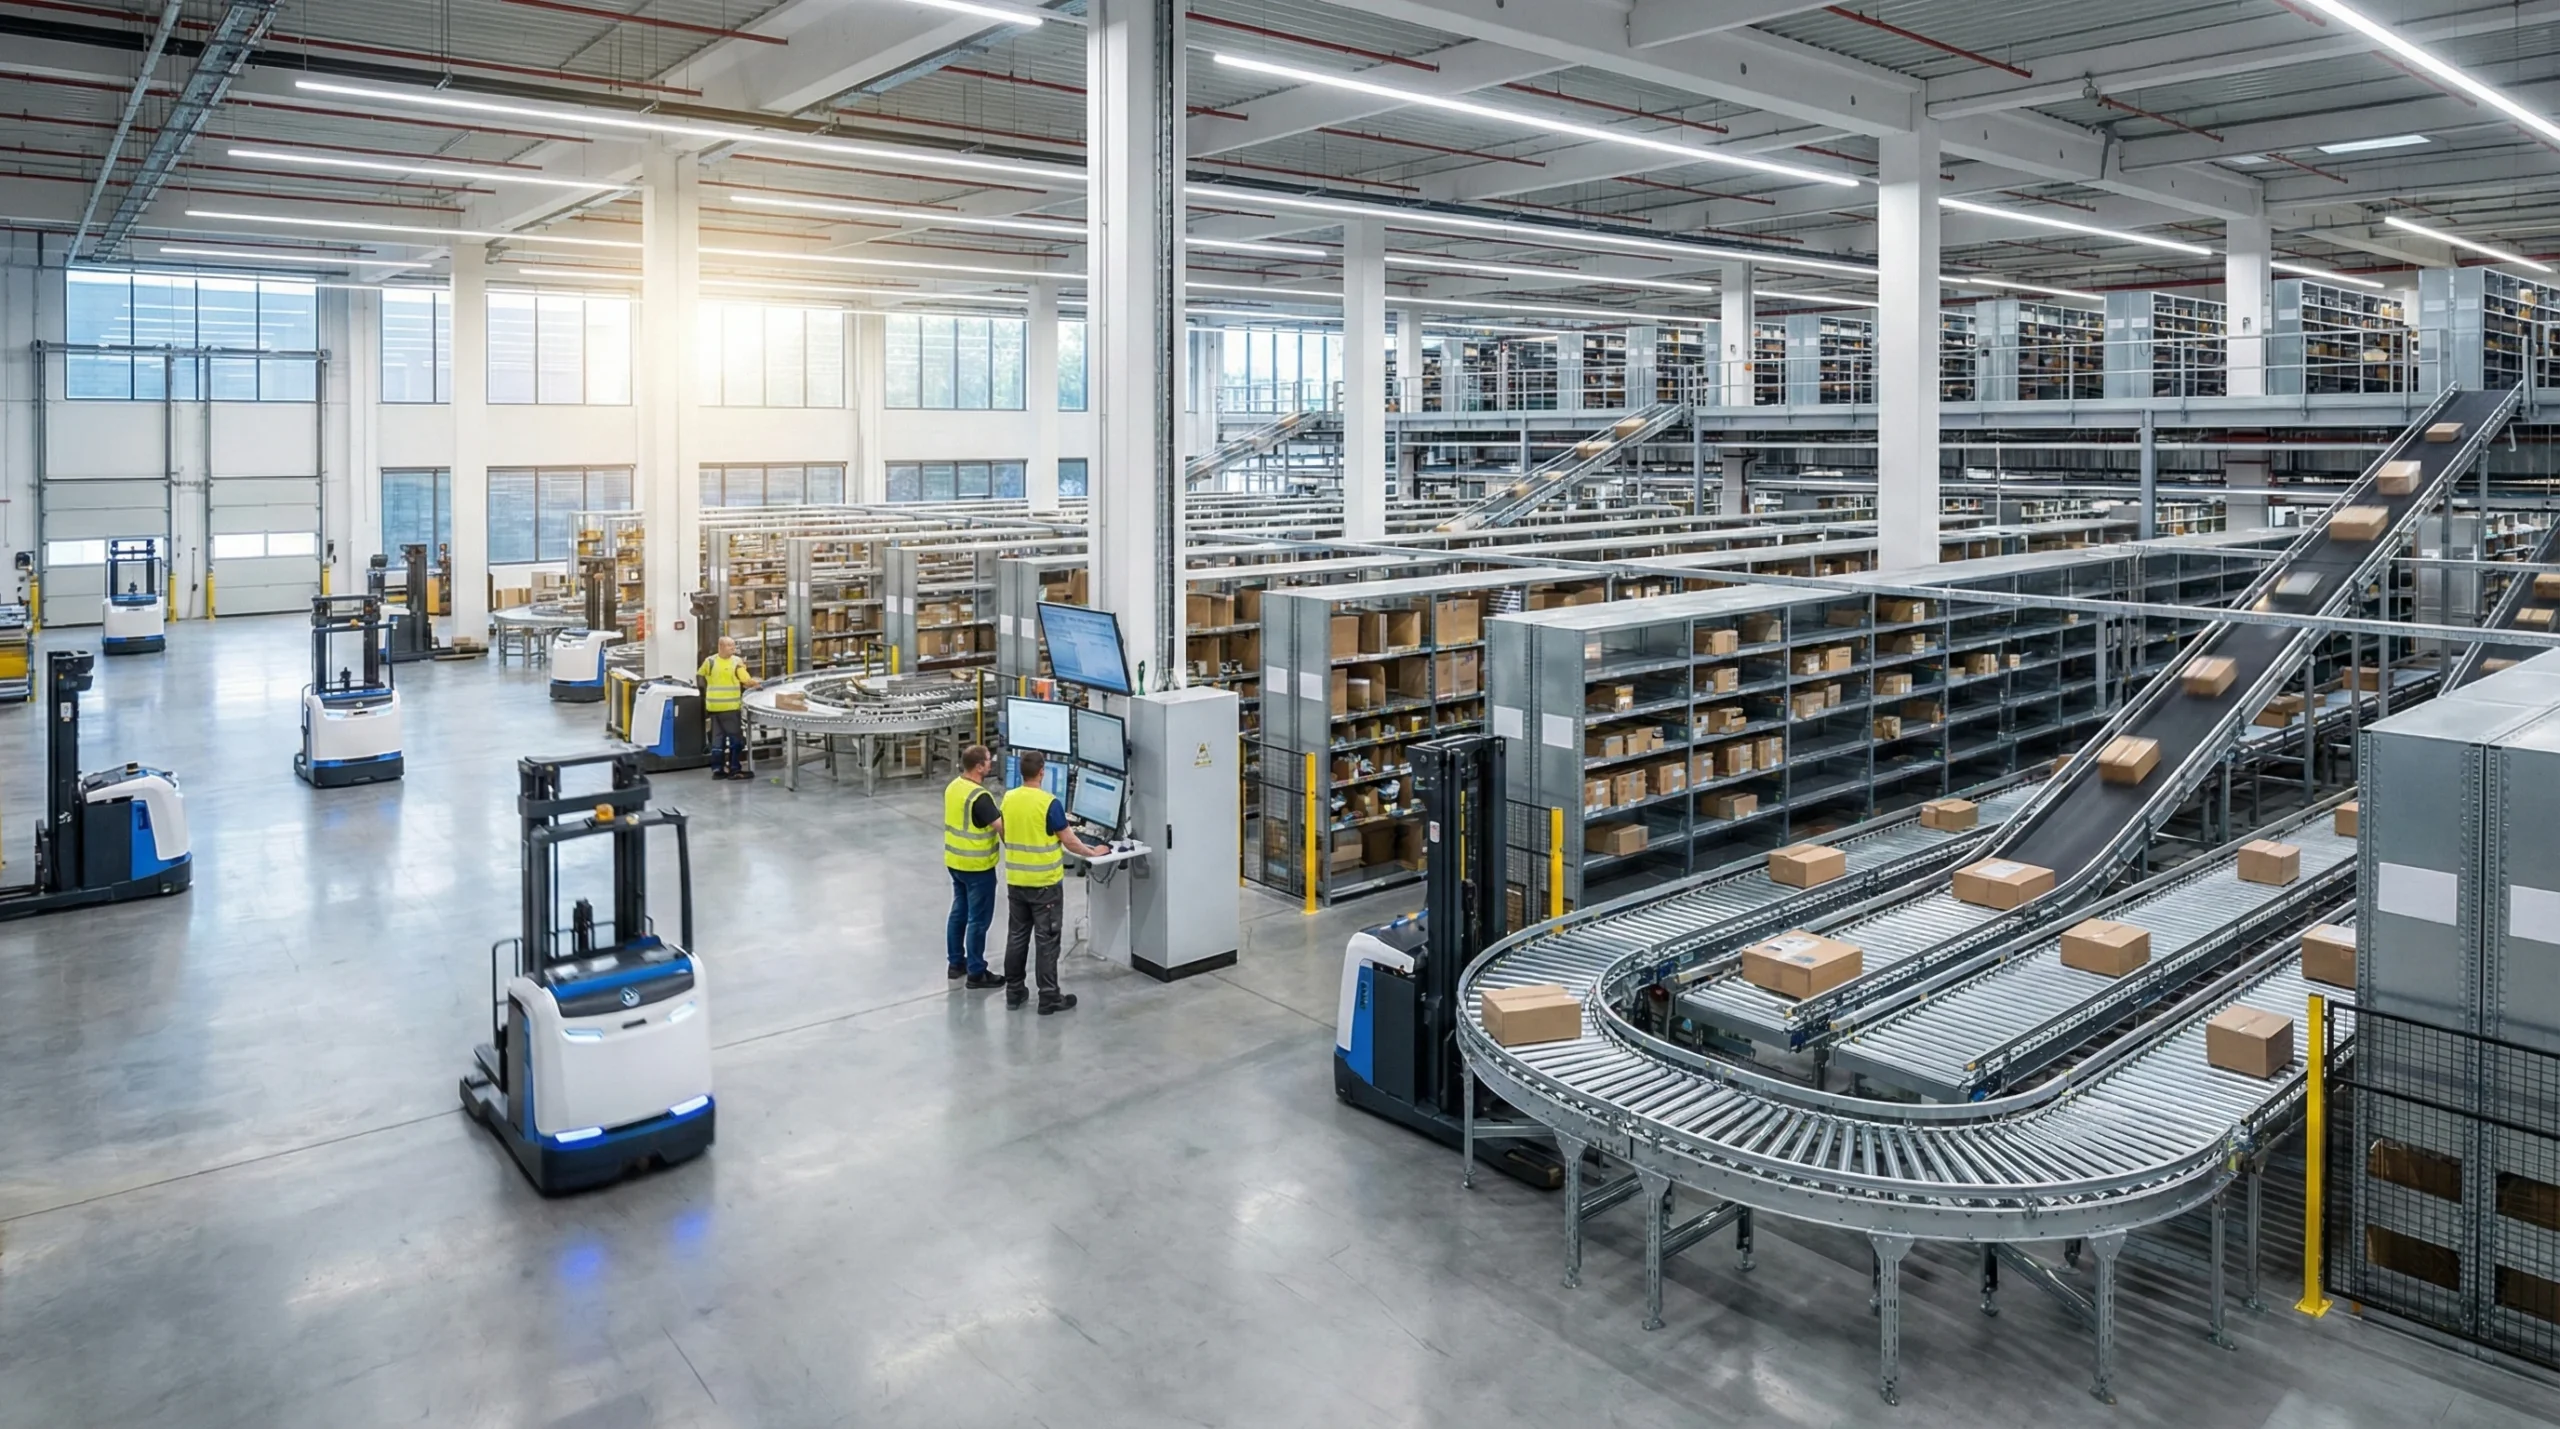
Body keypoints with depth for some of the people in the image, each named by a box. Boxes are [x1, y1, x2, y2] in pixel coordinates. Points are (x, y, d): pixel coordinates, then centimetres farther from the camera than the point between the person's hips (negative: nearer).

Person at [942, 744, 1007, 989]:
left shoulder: (952, 786, 2)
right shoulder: (979, 796, -25)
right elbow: (1001, 827, -25)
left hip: (955, 861, 9)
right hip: (977, 866, -9)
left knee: (959, 912, 19)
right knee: (978, 920, 2)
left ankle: (956, 963, 29)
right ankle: (976, 973, 9)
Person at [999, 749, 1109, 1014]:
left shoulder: (1008, 799, 0)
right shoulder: (1049, 803, -17)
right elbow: (1068, 840, -11)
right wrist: (1093, 852, 5)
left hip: (1015, 880, 6)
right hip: (1045, 883, -5)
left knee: (1016, 936, 14)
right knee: (1047, 940, 2)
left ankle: (1013, 992, 22)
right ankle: (1049, 998, 6)